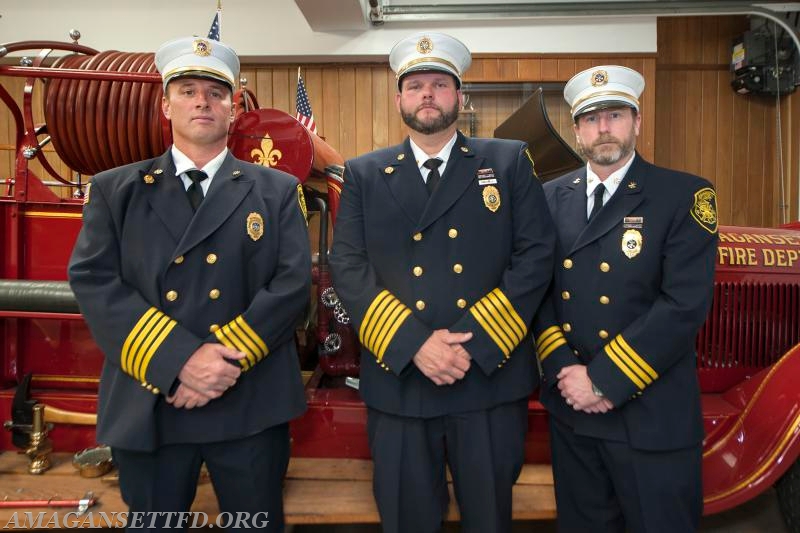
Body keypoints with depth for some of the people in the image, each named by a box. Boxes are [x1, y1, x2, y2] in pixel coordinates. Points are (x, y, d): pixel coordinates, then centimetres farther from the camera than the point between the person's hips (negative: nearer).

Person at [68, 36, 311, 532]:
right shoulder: (115, 189, 7)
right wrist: (181, 360, -18)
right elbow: (94, 282, -6)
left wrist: (230, 361, -16)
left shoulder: (276, 191, 5)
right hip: (148, 407, 1)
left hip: (251, 407, 0)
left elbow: (293, 283, -5)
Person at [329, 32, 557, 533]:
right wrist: (413, 344, -15)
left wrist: (476, 344, -13)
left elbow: (536, 255, -4)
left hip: (492, 380, 0)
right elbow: (348, 267, -2)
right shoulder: (364, 175, 7)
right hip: (397, 381, 1)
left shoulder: (510, 162, 5)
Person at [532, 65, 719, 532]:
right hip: (570, 409, 4)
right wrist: (563, 370, -10)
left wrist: (603, 380, -17)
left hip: (651, 415, -3)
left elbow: (685, 304, -16)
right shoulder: (552, 197, 6)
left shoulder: (685, 196, -6)